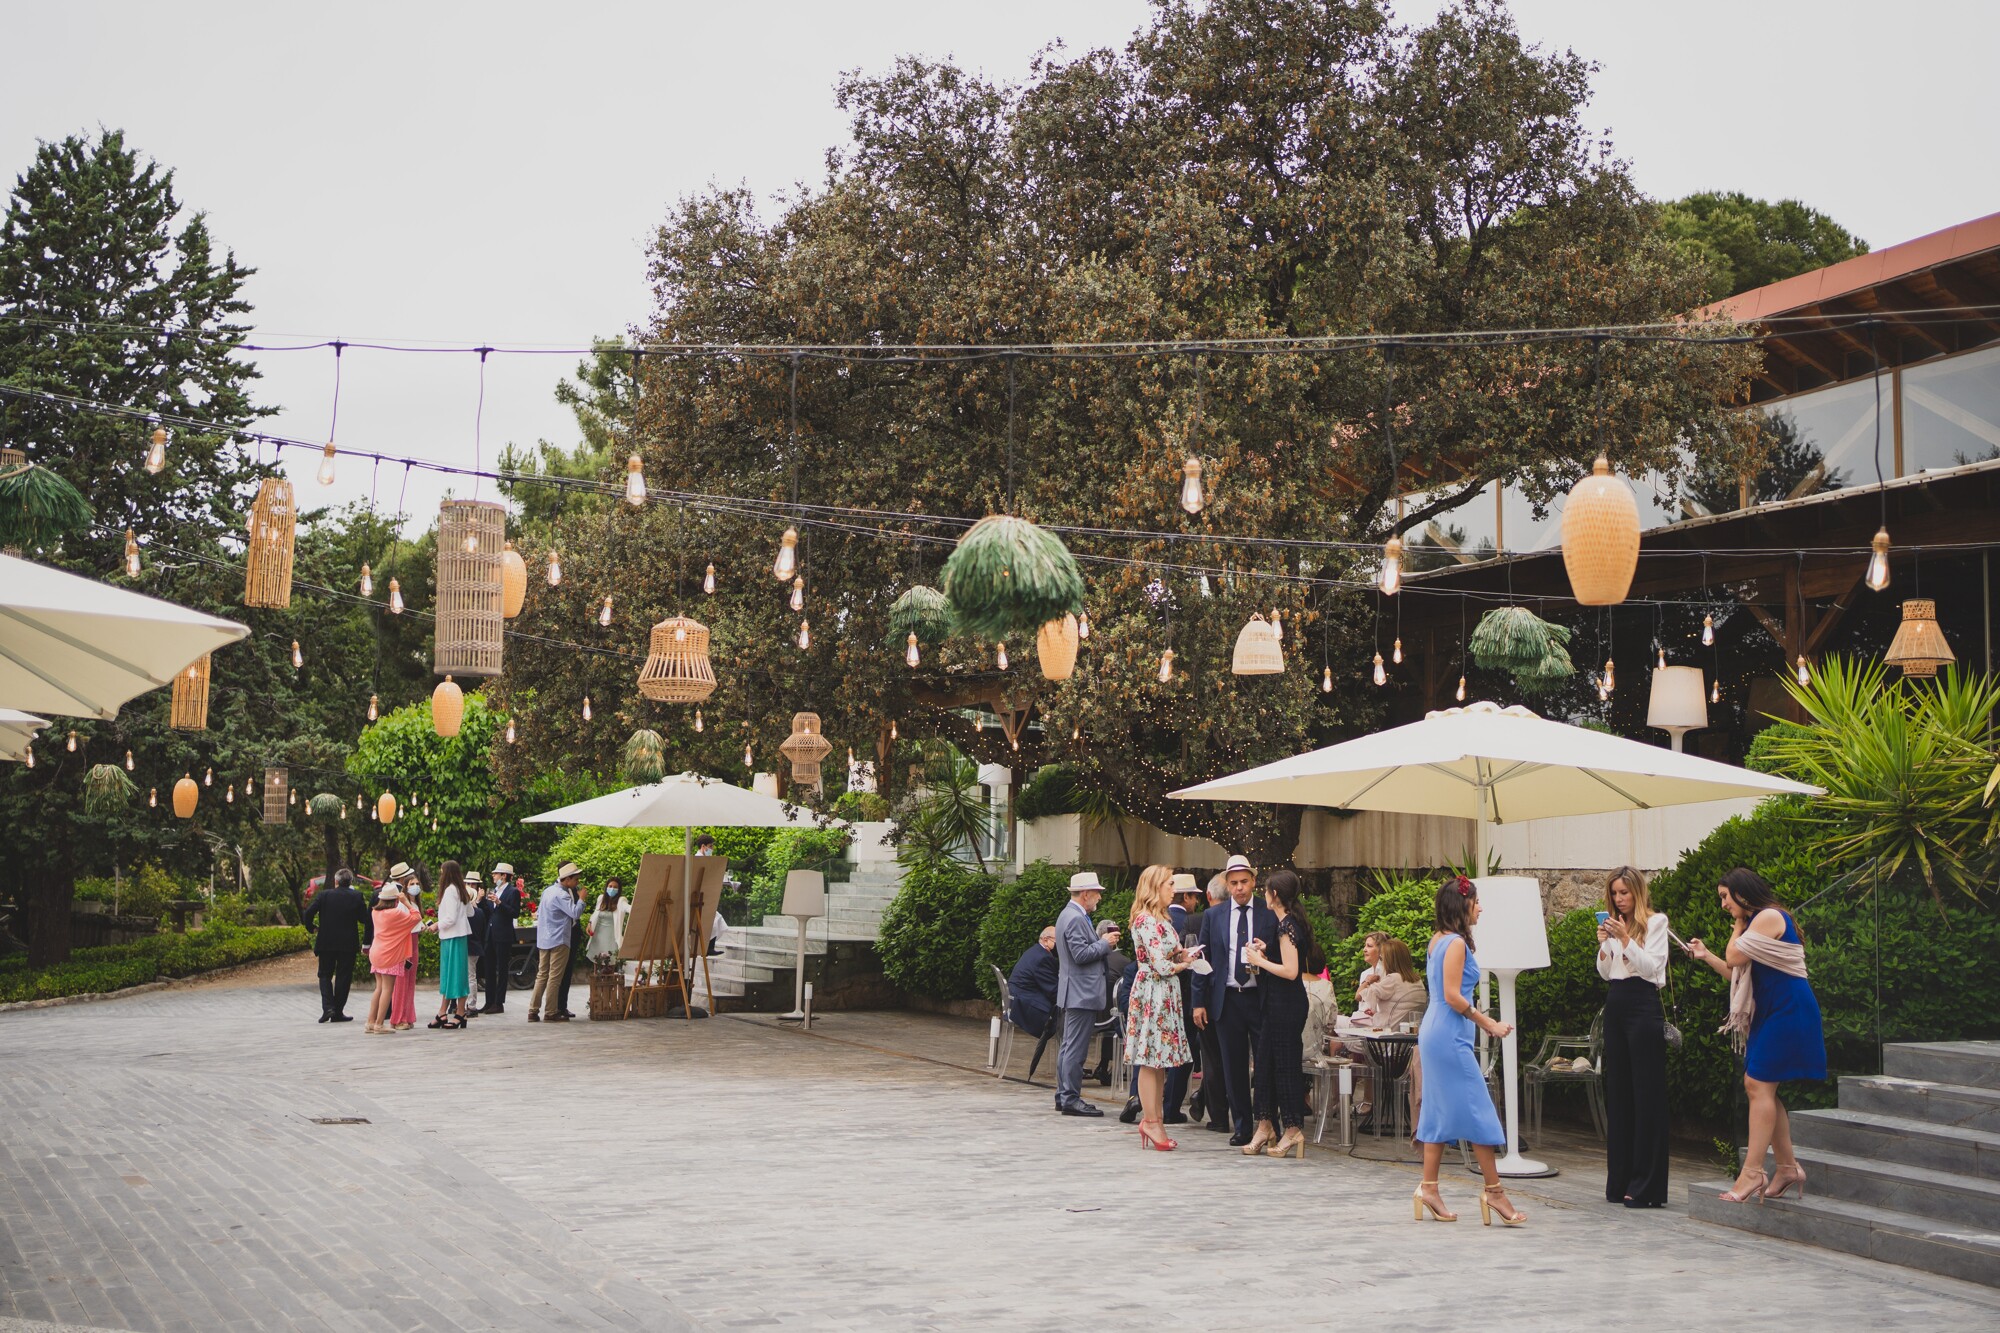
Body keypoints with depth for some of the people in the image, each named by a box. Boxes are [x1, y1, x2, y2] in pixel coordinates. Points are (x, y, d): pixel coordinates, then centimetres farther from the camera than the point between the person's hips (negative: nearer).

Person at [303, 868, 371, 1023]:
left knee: (325, 975, 12)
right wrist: (366, 942, 4)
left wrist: (311, 928, 9)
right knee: (343, 977, 7)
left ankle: (328, 1007, -6)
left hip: (326, 942, 0)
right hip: (348, 944, 0)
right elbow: (366, 920, -6)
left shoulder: (324, 895, -2)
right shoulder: (356, 897, -3)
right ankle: (337, 1013, 7)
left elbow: (309, 912, -10)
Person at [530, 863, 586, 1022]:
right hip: (559, 940, -9)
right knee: (555, 977, -3)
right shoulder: (561, 895, -16)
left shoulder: (549, 890, 12)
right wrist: (581, 898, -12)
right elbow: (575, 913, -24)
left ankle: (533, 1011, 9)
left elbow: (539, 913, 19)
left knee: (542, 975, 10)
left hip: (544, 940, 9)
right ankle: (551, 1012, 0)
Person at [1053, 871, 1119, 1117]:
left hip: (1074, 993, 11)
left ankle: (1064, 1096, 19)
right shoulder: (1076, 919, -17)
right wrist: (1105, 943, -12)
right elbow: (1080, 954, -23)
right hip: (1082, 993, -11)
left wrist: (1101, 940, 10)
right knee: (1075, 1048, -8)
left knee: (1069, 1046, 14)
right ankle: (1071, 1098, -7)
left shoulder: (1070, 915, 17)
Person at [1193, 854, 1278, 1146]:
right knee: (1234, 1067, 7)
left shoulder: (1270, 914, 2)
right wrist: (1200, 1002, 3)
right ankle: (1242, 1127, 15)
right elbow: (1203, 958, 8)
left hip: (1262, 999, -2)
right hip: (1227, 999, 2)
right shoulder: (1213, 916, 8)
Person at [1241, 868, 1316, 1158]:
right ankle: (1264, 1127, 16)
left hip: (1286, 1004, -10)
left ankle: (1294, 1131, 3)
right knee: (1265, 1062, 11)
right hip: (1278, 1003, 10)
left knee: (1286, 1064, -3)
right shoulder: (1291, 922, 13)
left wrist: (1260, 960, -12)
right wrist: (1266, 953, 12)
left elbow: (1291, 971, -22)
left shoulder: (1287, 926, -16)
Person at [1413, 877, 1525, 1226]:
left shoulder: (1438, 941, 14)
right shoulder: (1456, 943, -14)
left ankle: (1428, 1188, 12)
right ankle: (1494, 1190, -2)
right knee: (1477, 1111, -5)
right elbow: (1453, 996, -19)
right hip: (1451, 1035, -10)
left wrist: (1483, 1020, 17)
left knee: (1441, 1111, 11)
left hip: (1434, 1030, 10)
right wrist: (1487, 1022, -12)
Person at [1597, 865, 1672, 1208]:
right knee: (1617, 1093, 8)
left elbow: (1651, 967, -11)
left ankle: (1646, 1186, -6)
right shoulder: (1613, 925, 14)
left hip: (1643, 1006, -7)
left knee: (1646, 1094, -6)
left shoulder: (1655, 922, -2)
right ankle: (1620, 1180, 13)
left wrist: (1625, 939, -18)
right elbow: (1605, 973, 14)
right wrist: (1603, 943, -1)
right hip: (1615, 1006, 7)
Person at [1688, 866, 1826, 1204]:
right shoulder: (1754, 921, 21)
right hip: (1769, 1012, 10)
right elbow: (1739, 974, 23)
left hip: (1788, 1009, -10)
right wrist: (1706, 956, 19)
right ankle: (1788, 1166, 11)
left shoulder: (1769, 917, -10)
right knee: (1758, 1086, 7)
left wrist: (1738, 926, 2)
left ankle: (1753, 1172, -17)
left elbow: (1734, 957, -13)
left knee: (1759, 1084, -14)